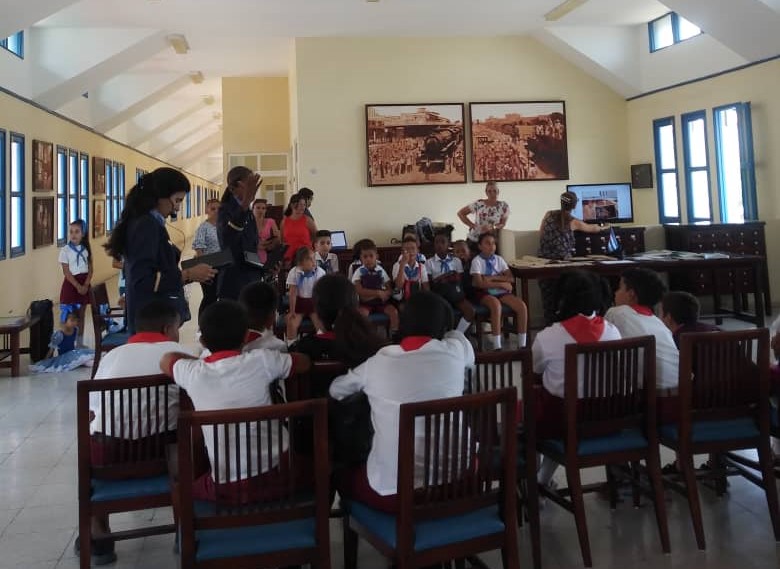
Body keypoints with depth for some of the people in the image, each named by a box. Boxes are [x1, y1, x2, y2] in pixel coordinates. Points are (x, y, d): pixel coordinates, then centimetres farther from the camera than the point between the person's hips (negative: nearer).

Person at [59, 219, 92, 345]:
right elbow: (66, 272, -10)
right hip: (71, 283, -4)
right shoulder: (65, 250, -6)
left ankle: (80, 342, 17)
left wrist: (85, 285, -10)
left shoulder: (86, 249, 5)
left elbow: (90, 269, 3)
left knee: (81, 315, 10)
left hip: (84, 284, 4)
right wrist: (77, 286, -16)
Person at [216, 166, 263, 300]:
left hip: (251, 283, 8)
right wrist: (245, 203, -48)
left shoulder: (249, 214, 14)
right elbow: (226, 240, -35)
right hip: (234, 286, -8)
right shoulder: (226, 210, -11)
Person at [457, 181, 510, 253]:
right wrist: (472, 225, -9)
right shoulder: (479, 204, -4)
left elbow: (503, 224, -1)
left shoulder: (504, 206, -3)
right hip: (473, 240, 0)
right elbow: (460, 213, 0)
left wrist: (493, 227, -22)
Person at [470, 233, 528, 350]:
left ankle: (522, 344, -10)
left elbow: (511, 278, 1)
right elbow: (480, 283, -15)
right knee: (496, 304, -38)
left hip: (500, 292, 5)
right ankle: (497, 346, -32)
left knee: (522, 306, -19)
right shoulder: (477, 261, -3)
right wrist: (502, 284, -14)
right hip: (484, 292, -5)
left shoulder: (499, 259, 10)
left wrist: (493, 278, -12)